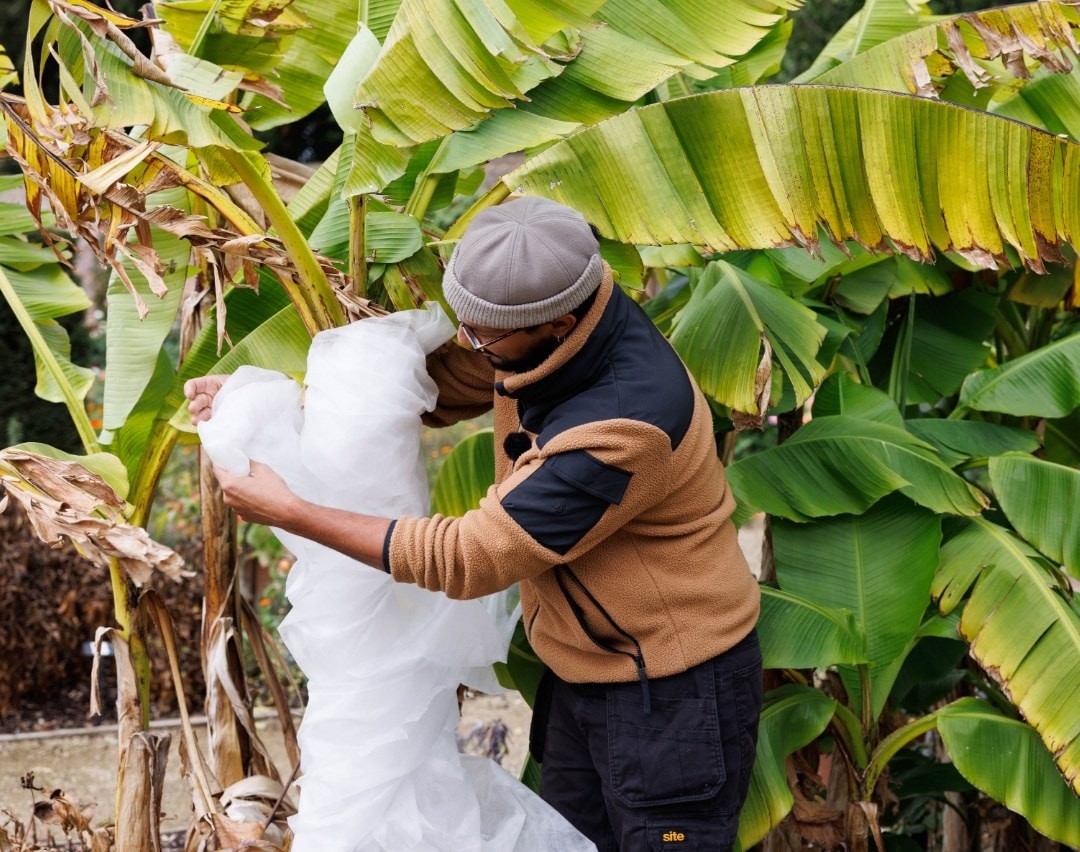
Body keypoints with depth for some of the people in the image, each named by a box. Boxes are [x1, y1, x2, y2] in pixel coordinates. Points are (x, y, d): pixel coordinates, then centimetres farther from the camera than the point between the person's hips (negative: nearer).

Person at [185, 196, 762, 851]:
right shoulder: (536, 317, -11)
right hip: (585, 676, 8)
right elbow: (434, 382, 7)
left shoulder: (626, 425, -35)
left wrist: (290, 514, -22)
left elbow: (465, 559, -29)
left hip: (672, 696, -8)